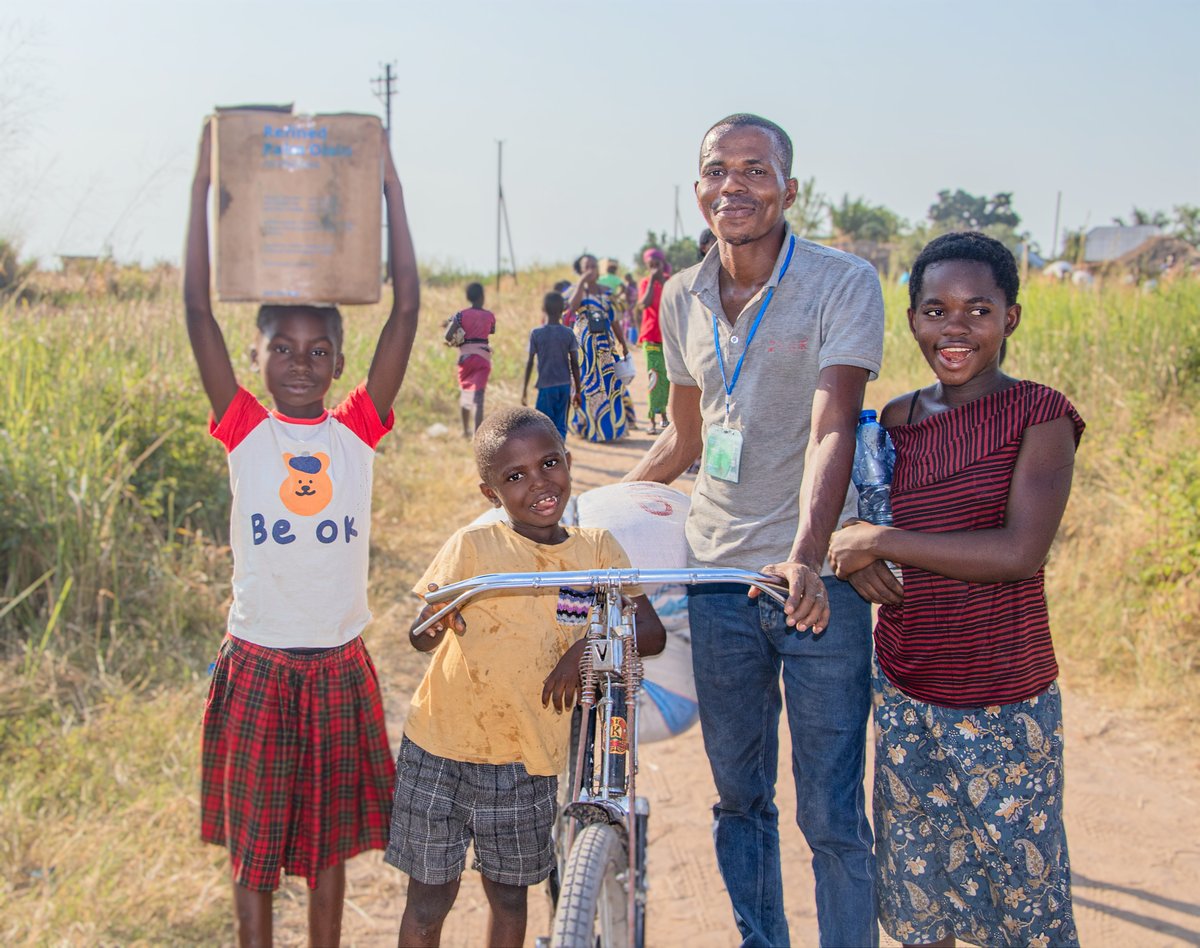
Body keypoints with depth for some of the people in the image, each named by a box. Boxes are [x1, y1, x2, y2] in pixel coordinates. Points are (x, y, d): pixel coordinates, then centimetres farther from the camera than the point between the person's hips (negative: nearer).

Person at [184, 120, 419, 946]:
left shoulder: (357, 432, -1)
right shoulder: (245, 431, -4)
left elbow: (407, 311, -7)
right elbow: (198, 310, -11)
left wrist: (391, 189, -8)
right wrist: (203, 187, -13)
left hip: (338, 666, 1)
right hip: (257, 665, -1)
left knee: (328, 841, 16)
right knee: (253, 847, 9)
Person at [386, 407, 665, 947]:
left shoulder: (597, 548, 1)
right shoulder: (473, 546, -6)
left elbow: (651, 634, 0)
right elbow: (422, 639, -6)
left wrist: (586, 645, -18)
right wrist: (432, 622, -30)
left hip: (526, 760, 2)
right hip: (440, 750, -2)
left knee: (509, 896, 16)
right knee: (429, 898, 10)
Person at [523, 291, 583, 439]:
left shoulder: (536, 334, -5)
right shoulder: (568, 334, 0)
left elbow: (530, 363, -3)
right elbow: (574, 364, 0)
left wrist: (525, 389, 6)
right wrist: (578, 390, 8)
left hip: (546, 386, -2)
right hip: (564, 385, 2)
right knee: (560, 425, 9)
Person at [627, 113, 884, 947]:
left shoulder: (844, 284, -7)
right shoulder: (683, 299, 8)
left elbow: (832, 430, -19)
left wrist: (806, 558, -33)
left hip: (814, 580, -4)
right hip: (717, 575, 5)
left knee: (832, 813, -1)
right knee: (740, 799, 14)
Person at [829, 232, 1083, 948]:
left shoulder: (1040, 415, -11)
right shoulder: (896, 419, 4)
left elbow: (1020, 552, -22)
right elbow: (857, 510, 16)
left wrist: (879, 542, -17)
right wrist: (853, 552, -8)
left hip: (1005, 706, -5)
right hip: (905, 694, 5)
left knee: (1023, 888, 8)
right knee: (916, 889, 18)